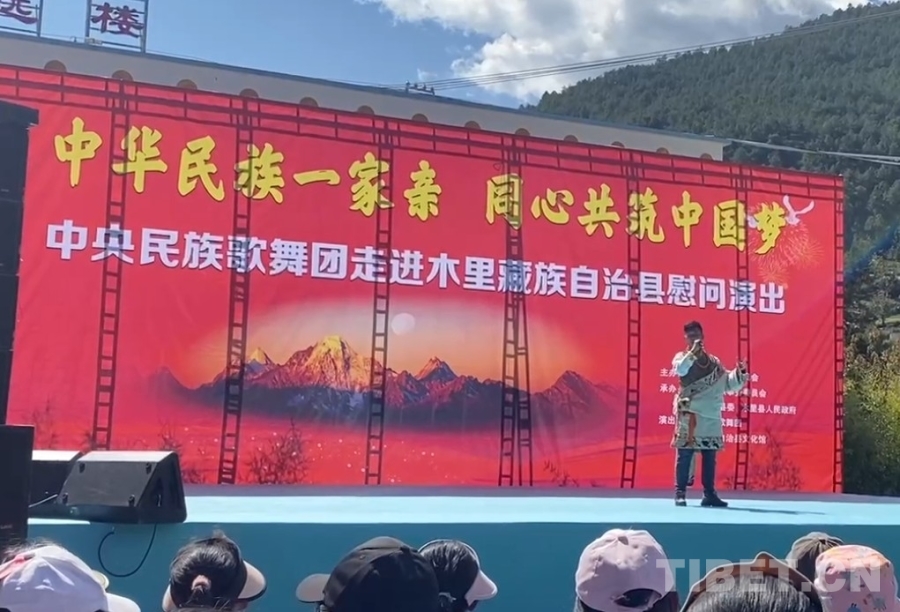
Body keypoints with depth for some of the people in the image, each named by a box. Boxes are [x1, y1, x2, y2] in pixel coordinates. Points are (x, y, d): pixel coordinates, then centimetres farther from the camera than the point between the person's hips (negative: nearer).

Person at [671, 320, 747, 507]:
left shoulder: (714, 362, 16)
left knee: (710, 457, 5)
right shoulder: (682, 357, 4)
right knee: (684, 455, -7)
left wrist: (740, 373, 0)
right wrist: (693, 352, -24)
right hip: (689, 414, -4)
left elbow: (729, 386, 17)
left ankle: (709, 494, 10)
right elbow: (680, 369, -20)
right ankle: (680, 493, -5)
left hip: (711, 416, 4)